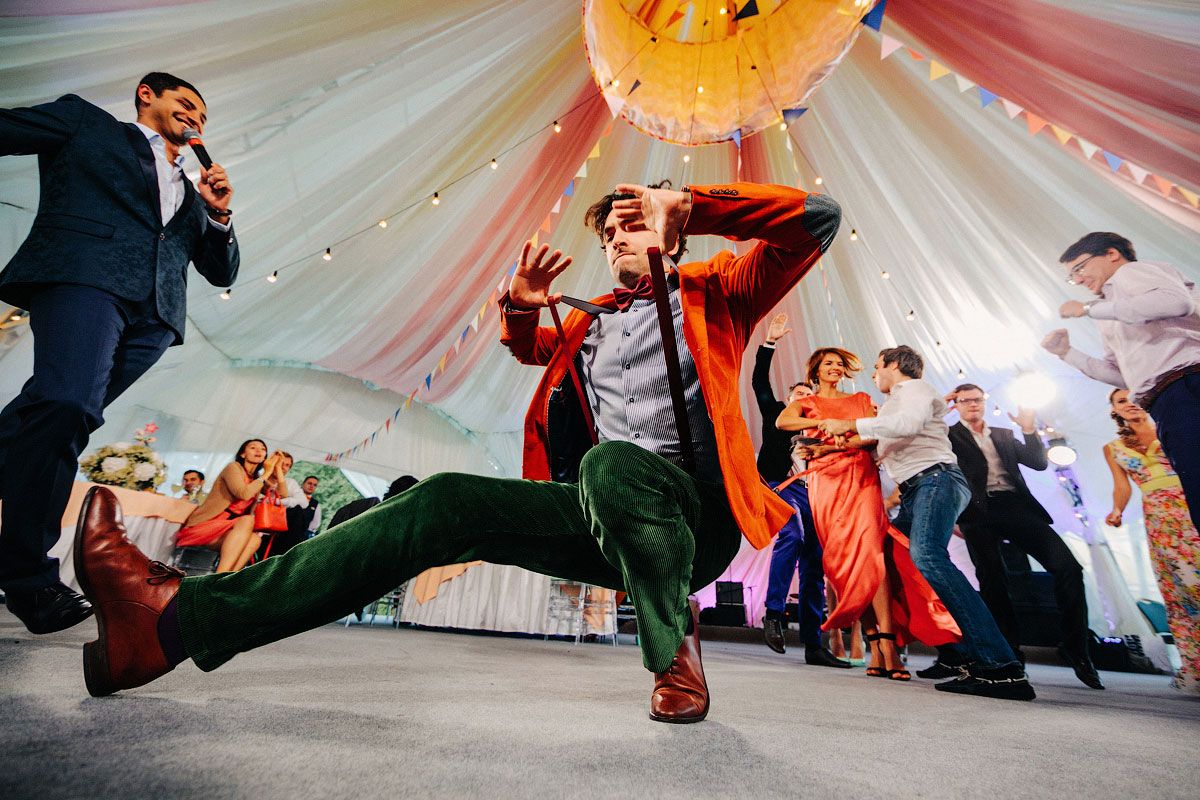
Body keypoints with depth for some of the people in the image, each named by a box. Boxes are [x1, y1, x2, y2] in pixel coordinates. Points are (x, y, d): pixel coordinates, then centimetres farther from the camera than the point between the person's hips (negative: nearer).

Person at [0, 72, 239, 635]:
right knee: (64, 404, -22)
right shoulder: (85, 121, 25)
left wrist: (217, 214, 14)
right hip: (85, 273, -4)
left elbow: (223, 273, 27)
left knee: (64, 421, -5)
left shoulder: (190, 195, 33)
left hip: (154, 313, 4)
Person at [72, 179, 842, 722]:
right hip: (607, 519, 5)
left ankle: (676, 647, -15)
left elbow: (817, 217, 3)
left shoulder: (711, 291, 11)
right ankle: (184, 614, -16)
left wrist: (684, 204, -3)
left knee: (608, 464, -39)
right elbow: (528, 347, 38)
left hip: (695, 514, -4)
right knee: (446, 502, -14)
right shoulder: (591, 319, 23)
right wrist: (521, 305, 14)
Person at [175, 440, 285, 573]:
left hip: (227, 531, 6)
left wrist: (278, 468, 0)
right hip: (204, 526, -6)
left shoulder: (257, 479, 14)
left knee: (254, 539, -25)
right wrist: (266, 473, -14)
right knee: (247, 520, -32)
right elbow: (243, 494, -24)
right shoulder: (233, 467, -6)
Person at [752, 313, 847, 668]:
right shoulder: (775, 413, 15)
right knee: (793, 534, -33)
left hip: (807, 493, 5)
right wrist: (770, 342, -1)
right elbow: (760, 382, 5)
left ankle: (813, 645, 7)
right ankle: (774, 612, -25)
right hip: (777, 485, -5)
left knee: (814, 565, 1)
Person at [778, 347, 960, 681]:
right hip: (826, 481, 0)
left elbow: (874, 435, 4)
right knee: (843, 558, -7)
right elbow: (782, 421, -5)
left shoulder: (861, 399, 21)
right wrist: (823, 422, -12)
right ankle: (876, 647, -3)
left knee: (870, 549, -18)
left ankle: (886, 645, -19)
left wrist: (833, 447, -9)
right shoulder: (807, 403, 18)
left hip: (861, 477, 0)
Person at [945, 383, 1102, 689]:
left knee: (1068, 567, -10)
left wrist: (1029, 429, 5)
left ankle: (1077, 652, 2)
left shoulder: (1004, 435, 24)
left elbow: (1039, 463, 17)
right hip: (979, 512, -4)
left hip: (1015, 506, 4)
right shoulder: (948, 435, 12)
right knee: (993, 582, -10)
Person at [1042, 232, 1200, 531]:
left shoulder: (1131, 271, 10)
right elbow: (1125, 376, 28)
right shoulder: (1113, 323, 33)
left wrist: (1090, 308, -7)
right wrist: (1067, 353, 22)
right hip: (1167, 405, 9)